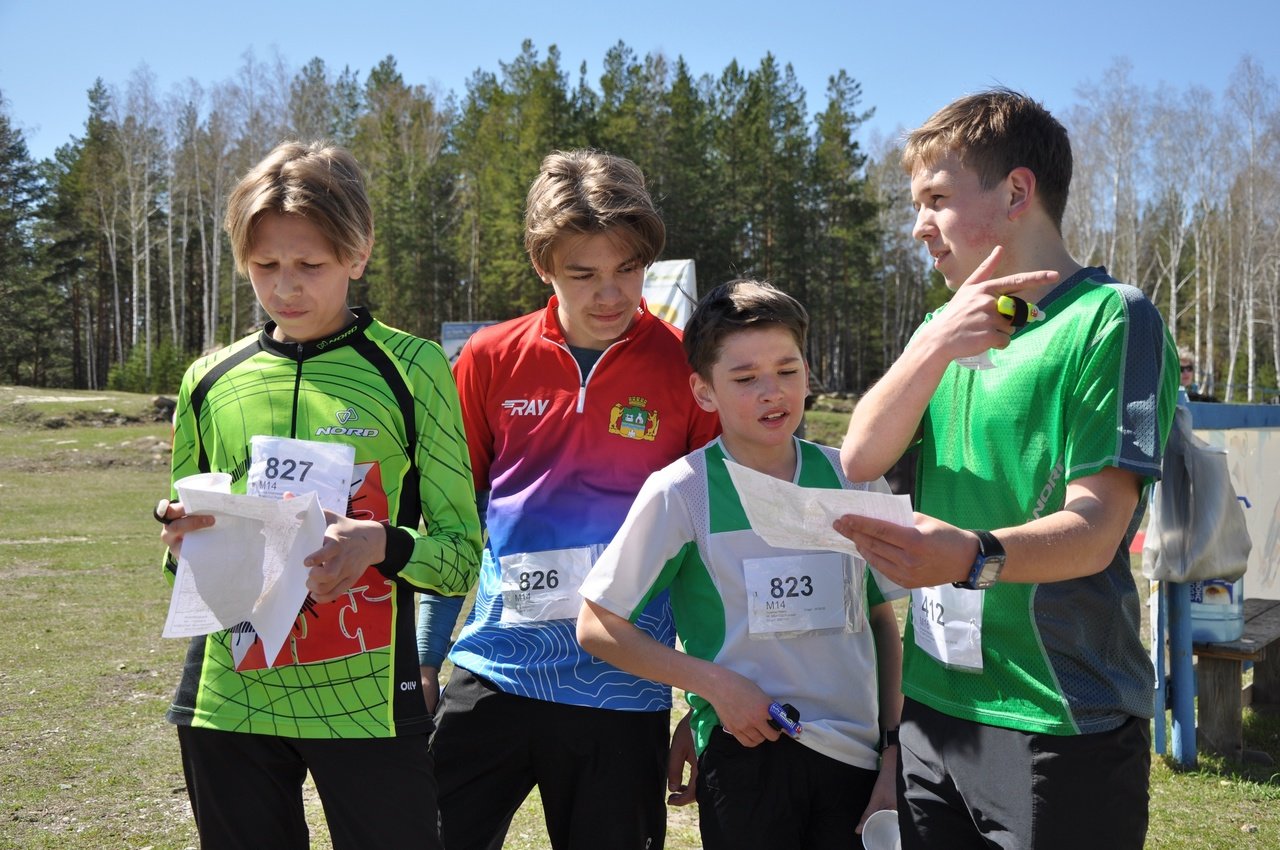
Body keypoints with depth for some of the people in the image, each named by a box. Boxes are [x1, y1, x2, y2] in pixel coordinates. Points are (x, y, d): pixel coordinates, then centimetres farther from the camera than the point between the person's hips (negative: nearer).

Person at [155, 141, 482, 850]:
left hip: (364, 703, -3)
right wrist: (182, 540, -5)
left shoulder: (410, 368, -4)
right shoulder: (209, 381, 7)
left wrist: (382, 545, -23)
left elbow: (462, 554, -4)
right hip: (226, 703, 4)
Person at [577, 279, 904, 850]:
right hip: (746, 748, -3)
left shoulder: (854, 482, 3)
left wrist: (894, 760, 5)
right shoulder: (679, 492, -7)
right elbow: (598, 627, -3)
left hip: (858, 756, 3)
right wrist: (714, 681, -12)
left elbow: (884, 623, 10)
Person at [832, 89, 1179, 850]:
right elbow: (860, 460, -2)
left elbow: (1094, 529, -18)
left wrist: (974, 556, -37)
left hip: (1060, 724, -6)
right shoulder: (948, 327, 12)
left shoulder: (1111, 319, -10)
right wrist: (936, 346, -17)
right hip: (935, 704, 6)